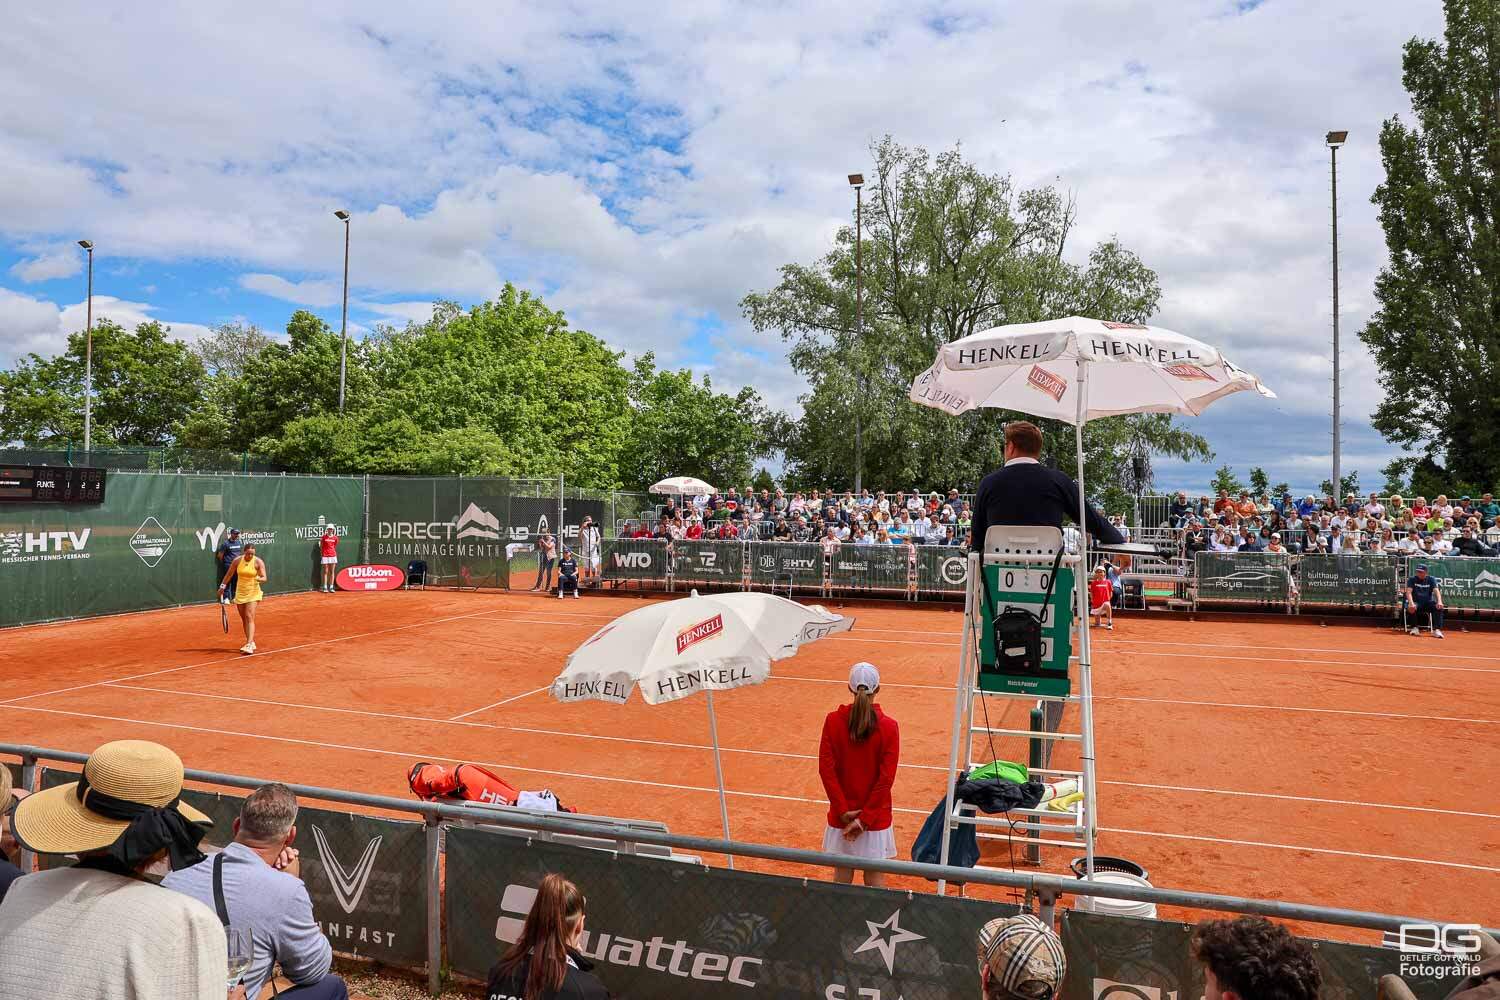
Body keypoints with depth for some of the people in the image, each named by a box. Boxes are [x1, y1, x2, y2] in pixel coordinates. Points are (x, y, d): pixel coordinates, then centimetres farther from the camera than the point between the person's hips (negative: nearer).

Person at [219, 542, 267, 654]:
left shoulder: (258, 562, -12)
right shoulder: (237, 561, -3)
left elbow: (264, 578, -14)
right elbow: (229, 574, 13)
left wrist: (259, 579, -35)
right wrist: (222, 586, 16)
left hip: (253, 593, -4)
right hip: (240, 593, 4)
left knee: (249, 618, -16)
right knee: (244, 619, 10)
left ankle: (249, 645, -22)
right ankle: (251, 642, 23)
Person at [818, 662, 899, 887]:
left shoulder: (833, 720, -8)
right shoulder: (888, 727, -11)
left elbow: (826, 769, -10)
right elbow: (886, 778, -14)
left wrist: (843, 811, -8)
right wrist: (865, 818, -11)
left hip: (841, 815, 1)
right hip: (876, 816, -1)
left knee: (842, 874, 15)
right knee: (875, 877, 11)